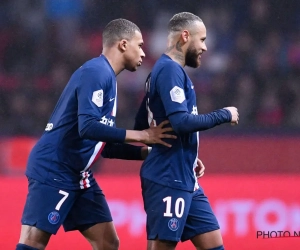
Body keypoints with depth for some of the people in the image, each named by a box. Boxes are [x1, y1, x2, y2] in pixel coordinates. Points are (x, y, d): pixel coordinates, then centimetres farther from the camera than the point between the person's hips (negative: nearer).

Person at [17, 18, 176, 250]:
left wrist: (149, 152, 14)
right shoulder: (96, 72, -13)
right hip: (52, 171, -10)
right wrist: (141, 135, -21)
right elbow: (88, 127, -26)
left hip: (79, 176, 10)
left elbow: (105, 145, 21)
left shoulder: (105, 76, 16)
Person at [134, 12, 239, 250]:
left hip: (185, 180, 10)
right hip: (168, 180, -10)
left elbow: (141, 125, 22)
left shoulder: (168, 70, 17)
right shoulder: (170, 70, -13)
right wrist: (224, 115, -10)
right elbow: (182, 122, -24)